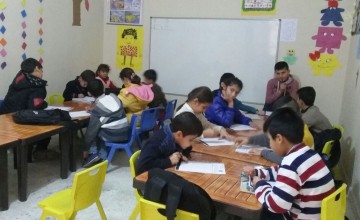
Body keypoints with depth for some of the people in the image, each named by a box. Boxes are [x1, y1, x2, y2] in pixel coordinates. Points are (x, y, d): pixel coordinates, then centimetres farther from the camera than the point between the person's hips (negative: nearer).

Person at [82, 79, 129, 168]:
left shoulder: (97, 109, -12)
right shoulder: (114, 97, 1)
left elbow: (91, 131, -5)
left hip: (112, 136, -5)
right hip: (125, 134, 6)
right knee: (100, 129, 28)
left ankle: (93, 154, 11)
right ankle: (102, 156, 18)